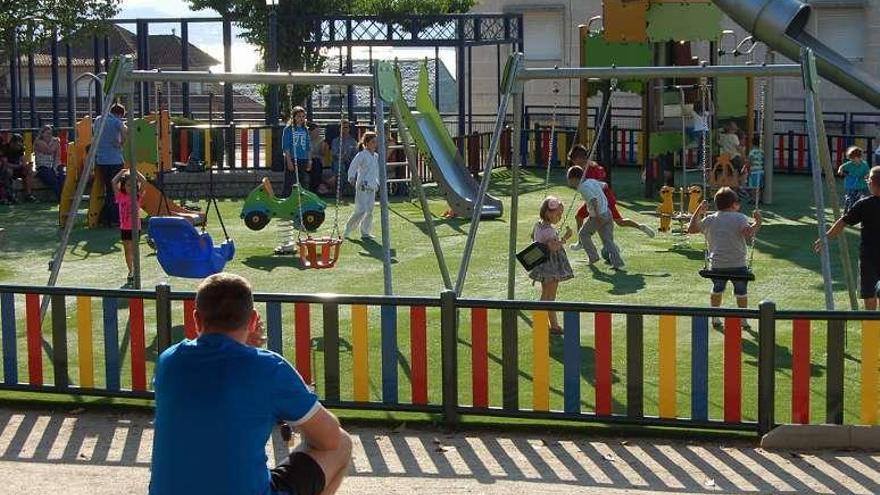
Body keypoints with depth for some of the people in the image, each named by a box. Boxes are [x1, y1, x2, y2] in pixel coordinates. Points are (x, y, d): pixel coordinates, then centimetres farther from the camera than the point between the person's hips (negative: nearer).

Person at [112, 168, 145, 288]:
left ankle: (133, 274, -8)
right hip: (124, 227, 3)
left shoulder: (138, 196, -4)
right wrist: (122, 172, -3)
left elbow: (143, 181, -15)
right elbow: (114, 182, -10)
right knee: (127, 251, 11)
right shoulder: (120, 196, 0)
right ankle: (131, 272, 23)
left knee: (133, 250, -7)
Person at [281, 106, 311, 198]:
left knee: (302, 184, 7)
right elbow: (285, 147, -6)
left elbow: (308, 147, 15)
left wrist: (309, 161, 10)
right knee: (289, 184, -7)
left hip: (303, 160, 5)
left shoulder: (305, 130, 12)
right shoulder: (288, 129, -3)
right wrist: (289, 161, -13)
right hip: (291, 159, -5)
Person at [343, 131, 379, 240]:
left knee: (369, 210, 4)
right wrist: (352, 179, -17)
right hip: (362, 187, -7)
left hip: (372, 187, 7)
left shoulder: (376, 156, 12)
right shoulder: (361, 155, -9)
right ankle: (348, 230, 2)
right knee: (361, 210, -11)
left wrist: (377, 183, 17)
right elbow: (352, 169, -8)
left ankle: (365, 232, 11)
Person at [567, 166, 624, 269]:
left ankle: (593, 257, 18)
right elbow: (604, 185, 26)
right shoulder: (592, 181, 10)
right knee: (608, 240, 8)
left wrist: (597, 215, -25)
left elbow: (593, 200, -25)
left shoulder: (583, 187, -14)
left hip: (597, 217, -7)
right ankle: (617, 262, -5)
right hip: (607, 213, 7)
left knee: (583, 234, 16)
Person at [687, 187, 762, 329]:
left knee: (717, 289, 25)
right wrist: (757, 222, -10)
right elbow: (747, 233, -23)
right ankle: (743, 320, 20)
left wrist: (699, 211, 20)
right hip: (738, 264, -3)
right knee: (741, 291, 16)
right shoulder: (740, 218, -6)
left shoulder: (710, 220, 5)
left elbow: (691, 229, 15)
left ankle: (715, 318, 27)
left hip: (717, 265, 3)